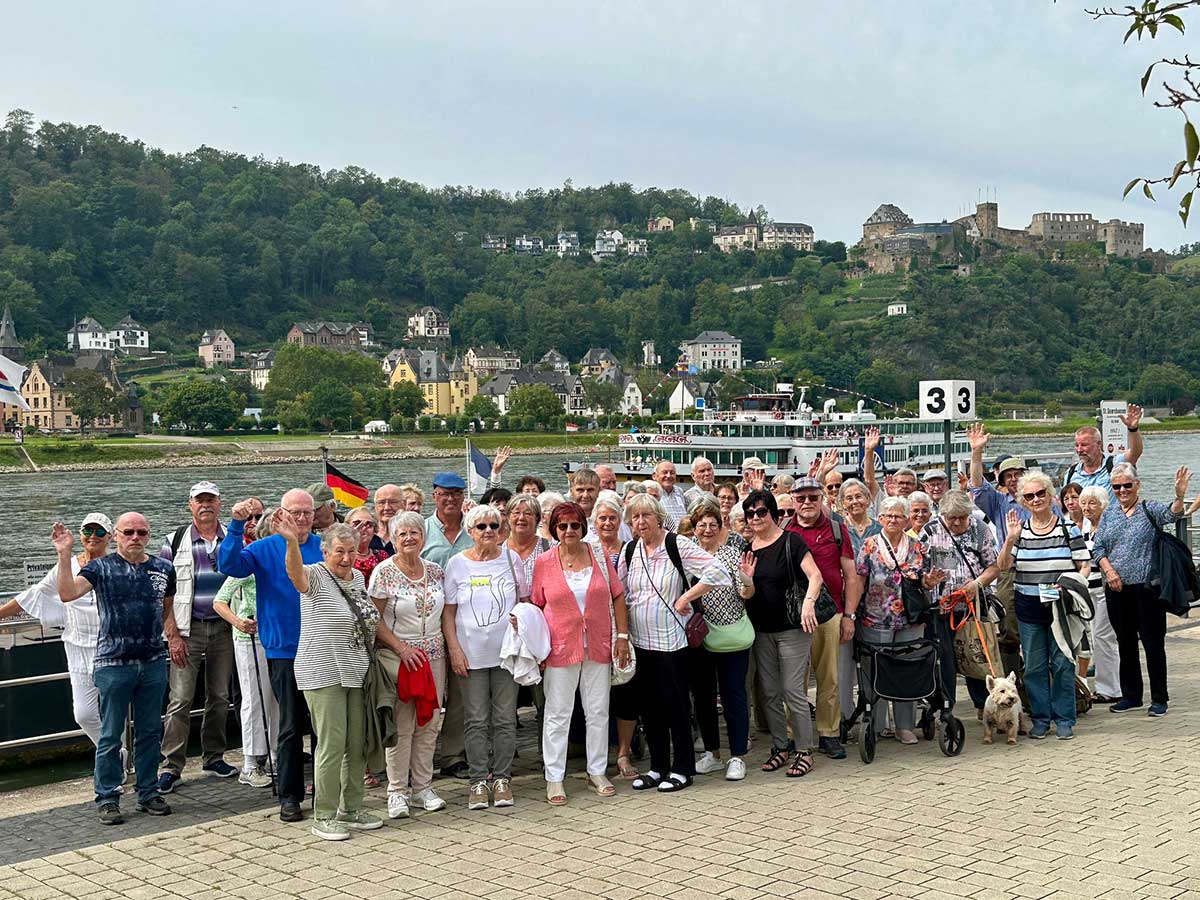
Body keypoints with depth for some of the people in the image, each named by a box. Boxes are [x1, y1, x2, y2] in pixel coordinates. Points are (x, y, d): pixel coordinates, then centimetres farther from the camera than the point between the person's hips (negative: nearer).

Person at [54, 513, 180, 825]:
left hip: (154, 662, 4)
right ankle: (107, 799, 13)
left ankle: (148, 793, 22)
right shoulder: (101, 567, -3)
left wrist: (174, 638, 4)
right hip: (113, 664, -3)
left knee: (150, 732, 11)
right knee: (110, 735, 3)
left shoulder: (163, 569, 8)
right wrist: (64, 555, -24)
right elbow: (67, 594, -17)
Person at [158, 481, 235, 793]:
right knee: (180, 699, -6)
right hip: (188, 628, -2)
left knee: (219, 696, 9)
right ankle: (171, 767, -2)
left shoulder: (233, 540, 7)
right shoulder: (174, 542, 3)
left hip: (224, 628, 2)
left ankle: (214, 756, 22)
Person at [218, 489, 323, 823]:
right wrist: (236, 526, -27)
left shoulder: (324, 547, 5)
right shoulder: (265, 549, -2)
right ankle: (289, 797, 14)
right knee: (291, 726, 3)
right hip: (285, 650, -2)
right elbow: (230, 565, -17)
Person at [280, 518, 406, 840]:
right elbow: (296, 573, -33)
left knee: (357, 745, 11)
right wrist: (292, 541, -52)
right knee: (332, 745, -6)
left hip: (356, 674, 7)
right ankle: (324, 817, 5)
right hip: (323, 676, -7)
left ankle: (351, 810, 23)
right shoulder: (315, 576, -9)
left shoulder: (358, 578, 13)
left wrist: (398, 647, 18)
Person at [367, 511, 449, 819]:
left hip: (434, 655, 5)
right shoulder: (383, 572, -6)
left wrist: (449, 650, 7)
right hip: (398, 656, -4)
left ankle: (422, 787, 17)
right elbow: (375, 619, -6)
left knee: (429, 723, 6)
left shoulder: (435, 571, 8)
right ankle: (397, 791, 6)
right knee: (401, 725, -4)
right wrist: (401, 647, -14)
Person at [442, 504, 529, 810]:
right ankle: (479, 781, 10)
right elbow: (448, 612, 4)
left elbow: (525, 601, 11)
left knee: (505, 720, 4)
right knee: (475, 721, 1)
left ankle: (502, 778, 14)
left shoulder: (510, 558, 5)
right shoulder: (457, 563, 2)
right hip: (470, 653, -1)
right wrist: (454, 649, -5)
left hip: (506, 651, 1)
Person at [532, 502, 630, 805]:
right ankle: (554, 778, 11)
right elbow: (536, 606, 3)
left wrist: (622, 635, 2)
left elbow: (617, 597, 7)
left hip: (598, 646, 2)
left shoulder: (599, 556, 3)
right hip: (560, 648, -2)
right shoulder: (543, 562, -2)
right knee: (557, 714, 3)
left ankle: (597, 771, 23)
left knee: (598, 711, 10)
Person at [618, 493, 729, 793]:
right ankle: (657, 767, 23)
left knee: (675, 704, 1)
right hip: (639, 642, 5)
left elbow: (718, 572, -16)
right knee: (649, 706, 11)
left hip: (670, 641, -5)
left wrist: (685, 598, -14)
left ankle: (682, 769, 12)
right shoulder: (629, 551, 6)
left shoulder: (678, 545, -9)